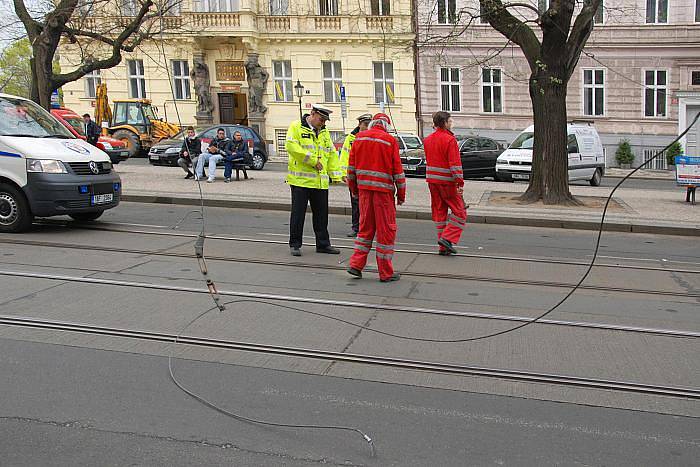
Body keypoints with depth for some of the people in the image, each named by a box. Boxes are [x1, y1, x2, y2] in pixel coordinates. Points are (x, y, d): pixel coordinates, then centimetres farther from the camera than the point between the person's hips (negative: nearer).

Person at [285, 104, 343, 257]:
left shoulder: (324, 132, 16)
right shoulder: (296, 127, -3)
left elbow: (331, 154, 17)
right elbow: (291, 146, -18)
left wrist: (336, 175, 7)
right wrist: (312, 160, -18)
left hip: (320, 181, 6)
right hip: (301, 179, -6)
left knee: (321, 214, 10)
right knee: (298, 213, 0)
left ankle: (323, 244, 20)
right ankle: (295, 245, 10)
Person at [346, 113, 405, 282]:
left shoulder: (359, 137, 7)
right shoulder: (390, 140, -6)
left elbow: (351, 166, 10)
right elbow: (398, 170, -5)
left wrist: (354, 189, 19)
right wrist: (401, 194, 3)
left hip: (364, 189, 5)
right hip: (383, 191, -4)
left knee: (365, 227, 17)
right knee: (386, 230, 3)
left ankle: (356, 264, 12)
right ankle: (386, 273, 8)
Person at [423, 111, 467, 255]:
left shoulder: (427, 140, 10)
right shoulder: (449, 140, -13)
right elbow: (455, 164, -18)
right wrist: (460, 183, -18)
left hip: (432, 180, 8)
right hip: (447, 181, -7)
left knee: (439, 212, 11)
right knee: (459, 211, 2)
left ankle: (443, 247, 12)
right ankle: (448, 238, -8)